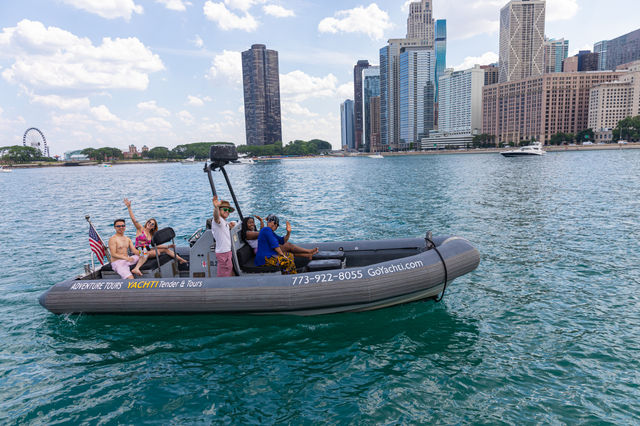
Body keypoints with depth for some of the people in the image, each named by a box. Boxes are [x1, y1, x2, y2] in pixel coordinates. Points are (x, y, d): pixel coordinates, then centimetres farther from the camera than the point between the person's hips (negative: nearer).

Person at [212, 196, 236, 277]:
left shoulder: (224, 222, 16)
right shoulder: (218, 220, -14)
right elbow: (216, 216, -37)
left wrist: (230, 227, 9)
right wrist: (216, 207, -60)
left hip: (228, 251, 10)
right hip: (223, 253, -10)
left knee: (231, 274, 17)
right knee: (225, 276, -7)